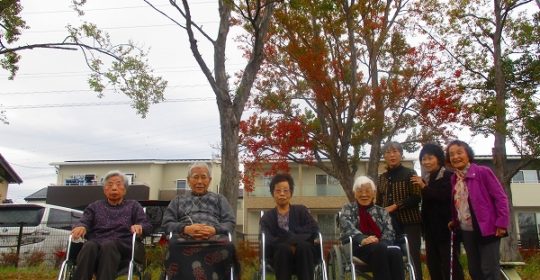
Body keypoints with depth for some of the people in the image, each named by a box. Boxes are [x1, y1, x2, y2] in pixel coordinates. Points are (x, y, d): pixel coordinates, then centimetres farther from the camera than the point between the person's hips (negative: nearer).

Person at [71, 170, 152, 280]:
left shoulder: (133, 205, 24)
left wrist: (139, 226, -13)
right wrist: (80, 227, -13)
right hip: (96, 243, 2)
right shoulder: (94, 206, 29)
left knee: (108, 245, -36)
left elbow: (148, 226, 12)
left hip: (122, 245, -1)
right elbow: (84, 221, 12)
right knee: (89, 246, -35)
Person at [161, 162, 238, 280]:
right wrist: (185, 229, -8)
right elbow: (166, 223, 15)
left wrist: (214, 230, -10)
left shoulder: (219, 199, 27)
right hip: (185, 239, 1)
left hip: (215, 238, 0)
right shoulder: (178, 200, 29)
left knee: (226, 247, -39)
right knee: (174, 246, -39)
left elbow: (231, 223, 14)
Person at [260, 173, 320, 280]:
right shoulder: (267, 217, 11)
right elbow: (268, 241, -6)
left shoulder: (301, 210, 13)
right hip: (279, 257, 0)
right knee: (283, 248, -33)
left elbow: (314, 230, -5)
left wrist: (286, 235, -11)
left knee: (304, 245, -32)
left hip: (302, 256, 1)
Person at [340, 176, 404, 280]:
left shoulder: (382, 211, 24)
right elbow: (347, 227, -6)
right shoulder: (348, 209, 16)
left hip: (381, 246, 3)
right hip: (358, 247, -3)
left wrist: (381, 243, -17)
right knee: (379, 249, -36)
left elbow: (389, 232, 8)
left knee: (395, 252, -33)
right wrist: (362, 239, -27)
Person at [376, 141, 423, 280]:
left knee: (412, 257, -3)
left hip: (409, 222, -4)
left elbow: (416, 198, -10)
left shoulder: (410, 174, -1)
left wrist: (395, 206, -15)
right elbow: (379, 201, 18)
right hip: (389, 223, 4)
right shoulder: (382, 177, 13)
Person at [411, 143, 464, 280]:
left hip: (446, 228, -7)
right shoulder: (425, 179, 15)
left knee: (450, 265, -6)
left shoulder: (449, 176, -6)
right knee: (433, 264, 10)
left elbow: (446, 196, -22)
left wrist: (424, 188, -17)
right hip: (430, 229, 7)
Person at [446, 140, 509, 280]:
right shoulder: (454, 179, 9)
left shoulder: (483, 172, -10)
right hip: (466, 231, 7)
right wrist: (454, 221, 5)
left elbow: (500, 197, -11)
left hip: (487, 229, -6)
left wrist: (502, 223, -16)